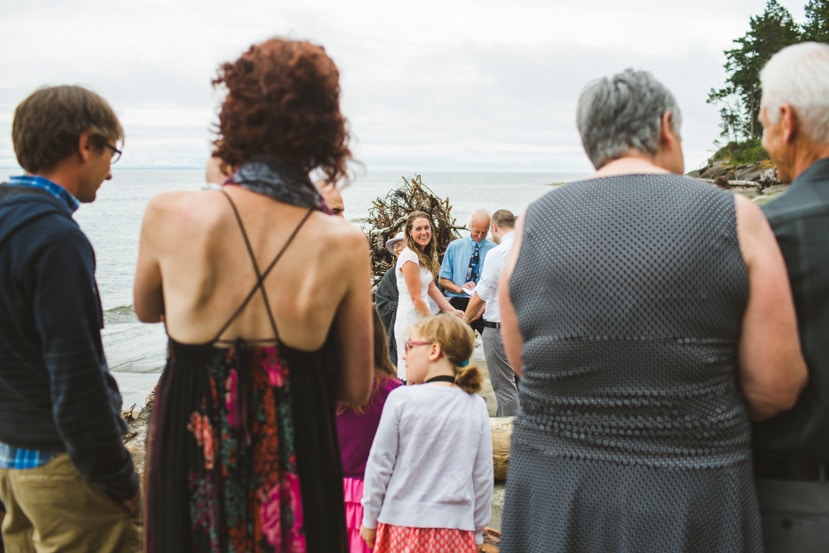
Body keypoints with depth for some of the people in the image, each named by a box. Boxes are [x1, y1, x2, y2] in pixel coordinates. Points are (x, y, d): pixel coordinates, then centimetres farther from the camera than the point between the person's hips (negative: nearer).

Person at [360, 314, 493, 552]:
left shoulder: (401, 399, -8)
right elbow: (483, 477, 4)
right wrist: (477, 532, 14)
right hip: (456, 528, 3)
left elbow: (379, 464, -4)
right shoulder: (476, 406, 1)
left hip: (403, 525, -2)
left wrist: (370, 520, 8)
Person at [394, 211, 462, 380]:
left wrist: (452, 311, 7)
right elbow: (416, 298, -14)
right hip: (411, 321, -9)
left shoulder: (426, 256, 13)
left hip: (422, 319, 9)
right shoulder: (409, 256, -15)